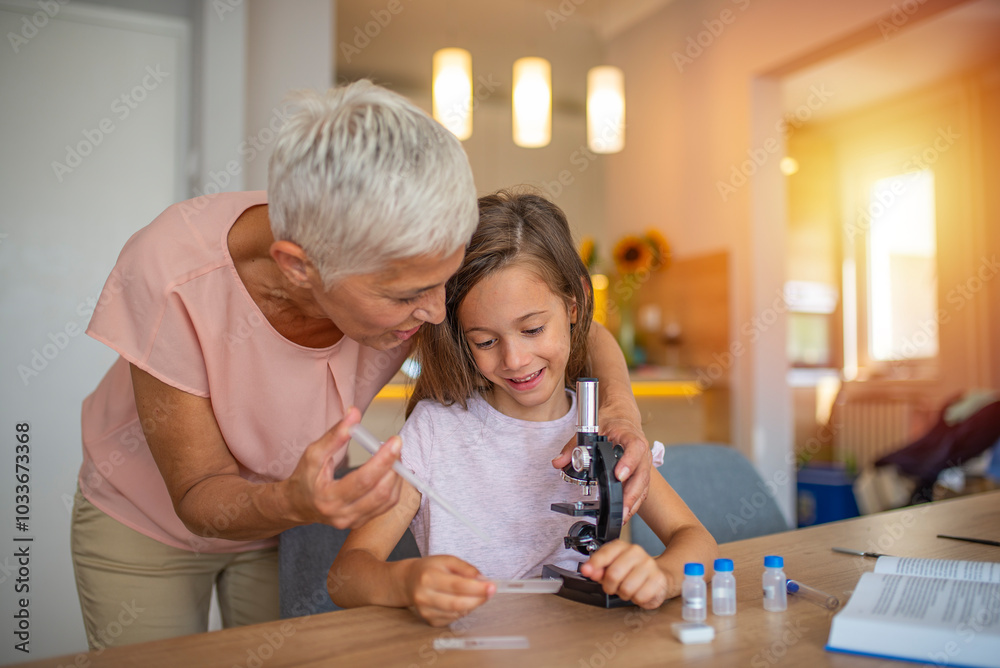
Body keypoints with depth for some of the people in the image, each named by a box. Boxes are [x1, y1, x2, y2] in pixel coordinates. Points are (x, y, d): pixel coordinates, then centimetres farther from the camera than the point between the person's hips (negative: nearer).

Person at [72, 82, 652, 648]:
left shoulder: (407, 261, -30)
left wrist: (620, 411, -35)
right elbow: (200, 496, -27)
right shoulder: (170, 277, -37)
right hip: (146, 521, -1)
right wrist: (293, 503, -49)